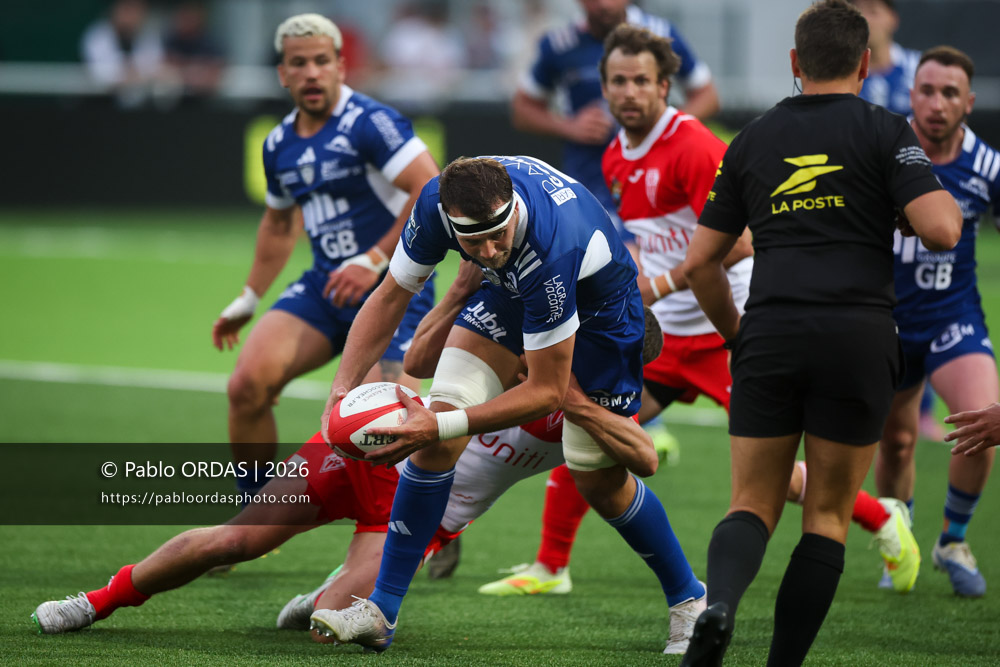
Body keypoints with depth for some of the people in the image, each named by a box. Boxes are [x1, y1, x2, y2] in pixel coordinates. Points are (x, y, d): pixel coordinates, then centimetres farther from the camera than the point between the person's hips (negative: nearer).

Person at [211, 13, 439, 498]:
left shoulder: (369, 123, -15)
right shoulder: (279, 144, 10)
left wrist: (374, 261, -22)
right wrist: (249, 299, 32)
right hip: (326, 286, 7)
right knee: (248, 383, -11)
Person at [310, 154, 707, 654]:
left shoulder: (550, 250, -45)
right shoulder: (437, 203, -29)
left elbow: (547, 391, -36)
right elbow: (390, 297, -12)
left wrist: (442, 425, -42)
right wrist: (342, 387, -24)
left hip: (598, 307, -5)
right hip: (511, 295, 5)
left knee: (599, 480, -3)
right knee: (437, 437, -11)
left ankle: (689, 599, 22)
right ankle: (380, 612, -7)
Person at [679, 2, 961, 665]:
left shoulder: (752, 141, 14)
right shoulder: (884, 131, 2)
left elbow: (700, 262, 15)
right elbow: (940, 229, -10)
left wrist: (735, 334, 30)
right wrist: (946, 197, 13)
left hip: (770, 337, 2)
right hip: (860, 336, -2)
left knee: (753, 504, 9)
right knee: (828, 515, 10)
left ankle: (719, 604, -23)